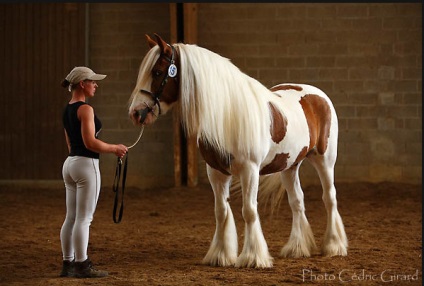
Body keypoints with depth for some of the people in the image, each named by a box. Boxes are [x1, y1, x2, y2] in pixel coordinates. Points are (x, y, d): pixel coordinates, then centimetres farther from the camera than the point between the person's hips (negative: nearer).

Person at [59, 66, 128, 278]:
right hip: (86, 165, -9)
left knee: (71, 218, 11)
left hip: (70, 164, 9)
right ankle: (82, 266, -1)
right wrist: (114, 148, -8)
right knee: (84, 219, -4)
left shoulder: (67, 110, 13)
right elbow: (90, 142, -21)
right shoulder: (85, 109, -15)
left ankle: (68, 264, 15)